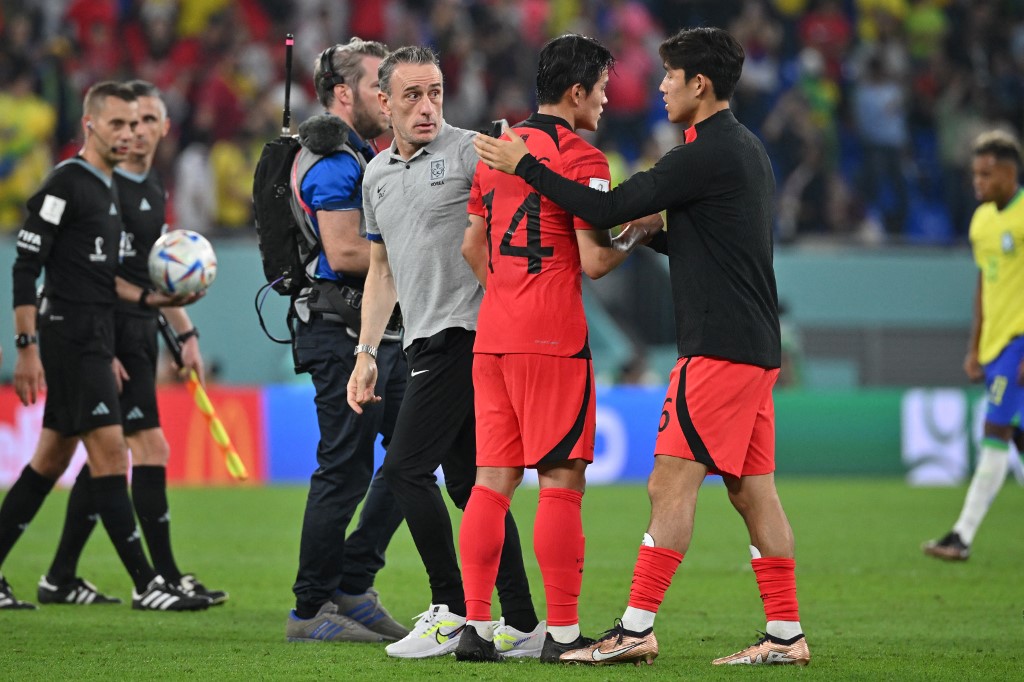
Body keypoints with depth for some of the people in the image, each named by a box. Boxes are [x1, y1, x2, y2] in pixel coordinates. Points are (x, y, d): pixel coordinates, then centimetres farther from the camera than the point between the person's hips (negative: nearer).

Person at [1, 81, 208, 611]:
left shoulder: (106, 189, 18)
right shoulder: (65, 185, -11)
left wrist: (151, 299, 10)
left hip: (93, 342, 10)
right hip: (71, 342, -10)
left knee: (51, 460, 11)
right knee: (109, 449, -10)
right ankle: (146, 586, -11)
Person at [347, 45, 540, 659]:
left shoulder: (468, 151, -6)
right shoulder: (377, 175, 18)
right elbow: (382, 270, 25)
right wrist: (367, 353, 21)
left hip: (465, 330, -8)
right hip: (427, 341, 8)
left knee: (407, 469, -11)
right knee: (468, 482, 7)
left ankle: (452, 611, -4)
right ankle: (522, 625, 10)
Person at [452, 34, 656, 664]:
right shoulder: (581, 159, -8)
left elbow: (473, 245, 18)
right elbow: (593, 261, -12)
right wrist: (636, 237, 5)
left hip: (493, 336, 7)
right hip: (552, 339, -7)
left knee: (493, 480, 7)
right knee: (562, 482, -3)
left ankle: (476, 626, 3)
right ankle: (563, 632, -3)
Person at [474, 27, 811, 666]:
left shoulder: (706, 155, -14)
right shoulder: (748, 148, 16)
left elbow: (607, 210, -14)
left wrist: (525, 165, -7)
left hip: (718, 349, -10)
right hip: (756, 346, 10)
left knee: (673, 481, -9)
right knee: (753, 488, 9)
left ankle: (637, 629, -10)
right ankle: (786, 633, 9)